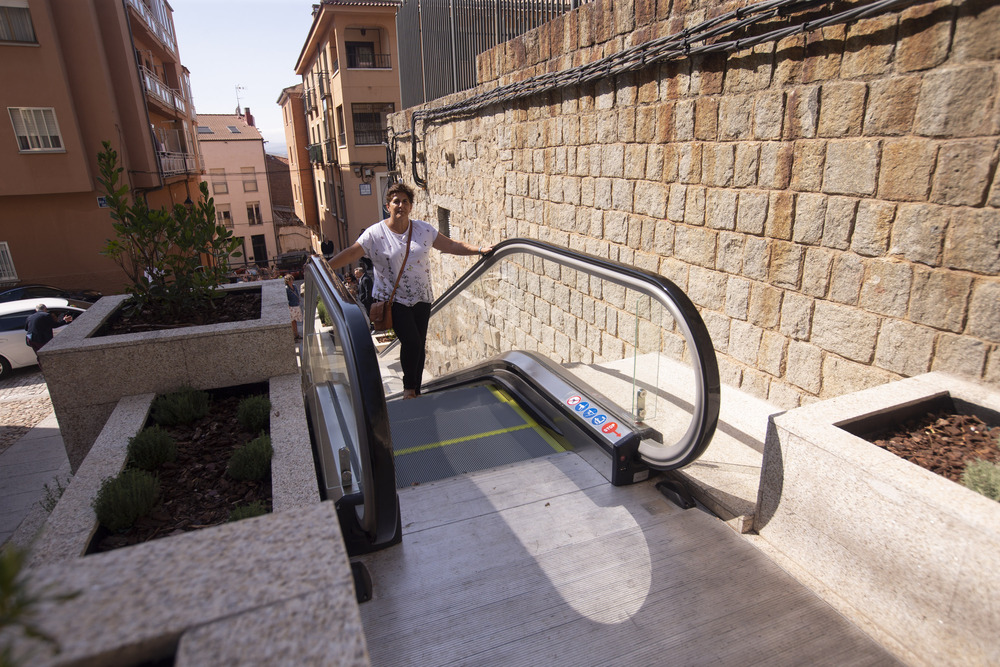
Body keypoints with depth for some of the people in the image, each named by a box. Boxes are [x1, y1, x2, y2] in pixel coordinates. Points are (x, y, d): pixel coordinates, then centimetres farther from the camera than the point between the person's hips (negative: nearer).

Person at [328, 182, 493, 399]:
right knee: (411, 341, -17)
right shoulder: (375, 233, -6)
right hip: (394, 299, -4)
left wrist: (479, 250, 0)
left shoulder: (424, 229, 4)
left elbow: (451, 245, 7)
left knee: (419, 345, 7)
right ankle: (408, 386, 8)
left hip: (421, 298, 4)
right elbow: (351, 254, -10)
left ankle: (416, 391, 23)